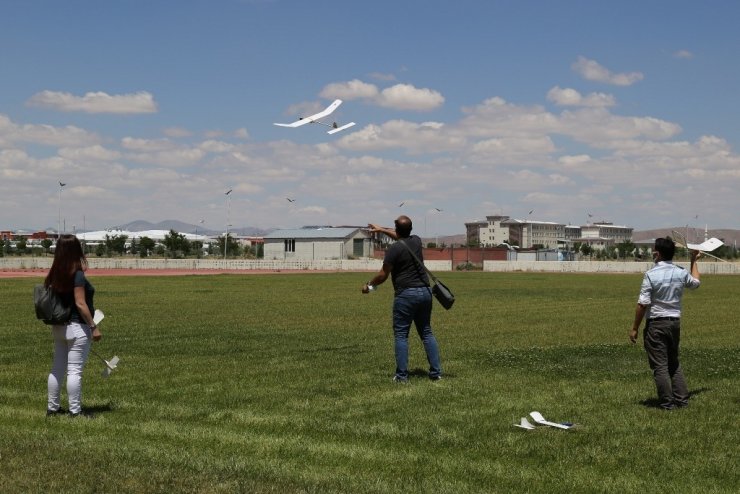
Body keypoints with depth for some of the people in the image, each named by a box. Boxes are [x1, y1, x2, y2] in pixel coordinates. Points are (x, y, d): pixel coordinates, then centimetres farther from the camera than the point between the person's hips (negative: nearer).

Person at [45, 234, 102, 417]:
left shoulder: (55, 274, 6)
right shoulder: (77, 275, -16)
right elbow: (80, 304, -19)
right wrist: (93, 327, -14)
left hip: (58, 326, 8)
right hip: (77, 327, -8)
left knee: (57, 368, 14)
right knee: (75, 371, -3)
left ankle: (52, 407, 22)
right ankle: (75, 410, 2)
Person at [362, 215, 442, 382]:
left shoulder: (394, 249, -11)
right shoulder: (416, 241, 9)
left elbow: (383, 275, -5)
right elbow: (402, 237, 33)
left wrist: (369, 285, 13)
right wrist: (382, 229, 44)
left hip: (406, 294, -6)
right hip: (425, 292, 6)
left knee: (401, 335, 1)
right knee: (426, 332, 12)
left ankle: (402, 375, -1)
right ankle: (436, 372, 8)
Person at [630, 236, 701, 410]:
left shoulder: (651, 274, -15)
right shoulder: (681, 273, 1)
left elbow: (643, 304, -16)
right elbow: (695, 282, 25)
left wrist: (634, 328, -8)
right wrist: (694, 261, 39)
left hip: (656, 324, -6)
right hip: (675, 322, 6)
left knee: (660, 366, 1)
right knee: (674, 363, 19)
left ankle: (667, 402, 3)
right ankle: (681, 399, 19)